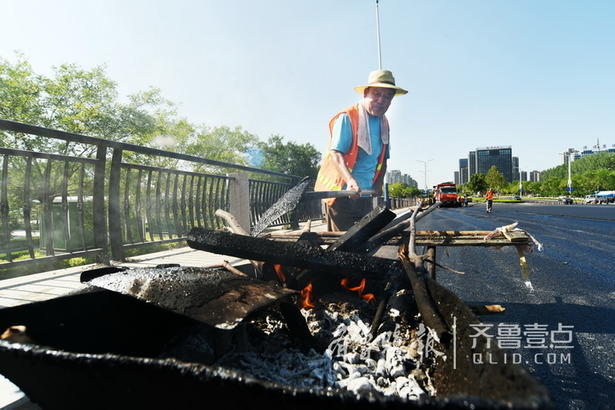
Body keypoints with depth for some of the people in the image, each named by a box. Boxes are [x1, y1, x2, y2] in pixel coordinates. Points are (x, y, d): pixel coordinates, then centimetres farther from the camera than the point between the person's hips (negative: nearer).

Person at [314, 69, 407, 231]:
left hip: (365, 195, 7)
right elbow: (336, 153, -20)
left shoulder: (384, 123, 13)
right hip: (341, 192, -7)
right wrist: (350, 180, -34)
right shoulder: (347, 117, -10)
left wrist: (378, 183, 4)